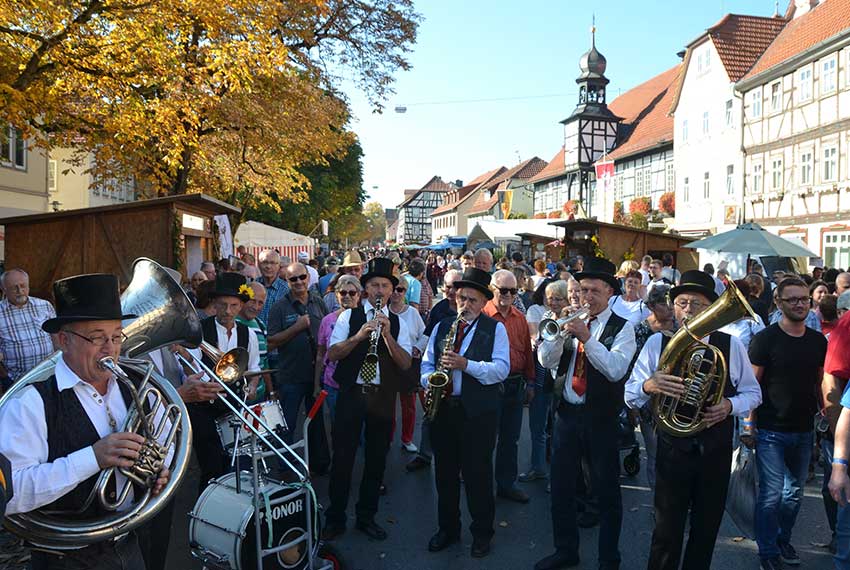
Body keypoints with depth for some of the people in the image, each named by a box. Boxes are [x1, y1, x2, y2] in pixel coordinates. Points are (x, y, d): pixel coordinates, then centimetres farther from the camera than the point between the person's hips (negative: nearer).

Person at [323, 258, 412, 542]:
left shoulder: (398, 323, 5)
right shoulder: (349, 316, 2)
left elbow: (405, 363, -7)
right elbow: (332, 353, -9)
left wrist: (387, 334, -19)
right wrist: (359, 335, -22)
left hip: (383, 398, 2)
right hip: (350, 394, -2)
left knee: (377, 459, 11)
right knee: (342, 457, 5)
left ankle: (366, 517, 28)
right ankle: (335, 518, 22)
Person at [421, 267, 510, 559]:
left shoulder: (495, 329, -1)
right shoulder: (441, 326, 12)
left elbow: (501, 369, -12)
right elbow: (427, 363, 13)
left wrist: (466, 364, -23)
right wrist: (429, 381, -9)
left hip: (479, 412, -4)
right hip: (443, 408, 4)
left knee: (478, 474, 5)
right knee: (445, 472, 14)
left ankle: (482, 533, 25)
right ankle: (447, 528, 32)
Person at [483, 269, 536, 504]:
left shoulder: (520, 318, 9)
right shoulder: (482, 315, -9)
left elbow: (527, 351, 14)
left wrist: (530, 383, 14)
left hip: (516, 385, 5)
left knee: (510, 438, 14)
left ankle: (506, 483, 28)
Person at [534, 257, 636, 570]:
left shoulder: (622, 327, -4)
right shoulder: (570, 320, 8)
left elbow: (615, 369, -20)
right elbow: (545, 359, -2)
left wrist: (587, 337, -27)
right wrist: (560, 332, -18)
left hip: (601, 417, -4)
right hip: (566, 412, 4)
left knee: (606, 491, 8)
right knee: (560, 485, 13)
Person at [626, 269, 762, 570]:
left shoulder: (731, 345, -3)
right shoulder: (656, 343, -5)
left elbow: (752, 393, 4)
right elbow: (630, 395, -7)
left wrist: (729, 405, -18)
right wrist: (648, 386, -31)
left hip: (716, 452, 2)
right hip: (672, 451, -2)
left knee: (706, 529, 19)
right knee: (667, 531, 4)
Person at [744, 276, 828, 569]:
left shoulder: (818, 341, 5)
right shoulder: (765, 339, -10)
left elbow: (820, 383, 14)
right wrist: (749, 423, -11)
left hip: (804, 430, 5)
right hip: (771, 432, -5)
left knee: (795, 492, 17)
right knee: (771, 494, -2)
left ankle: (783, 540, 36)